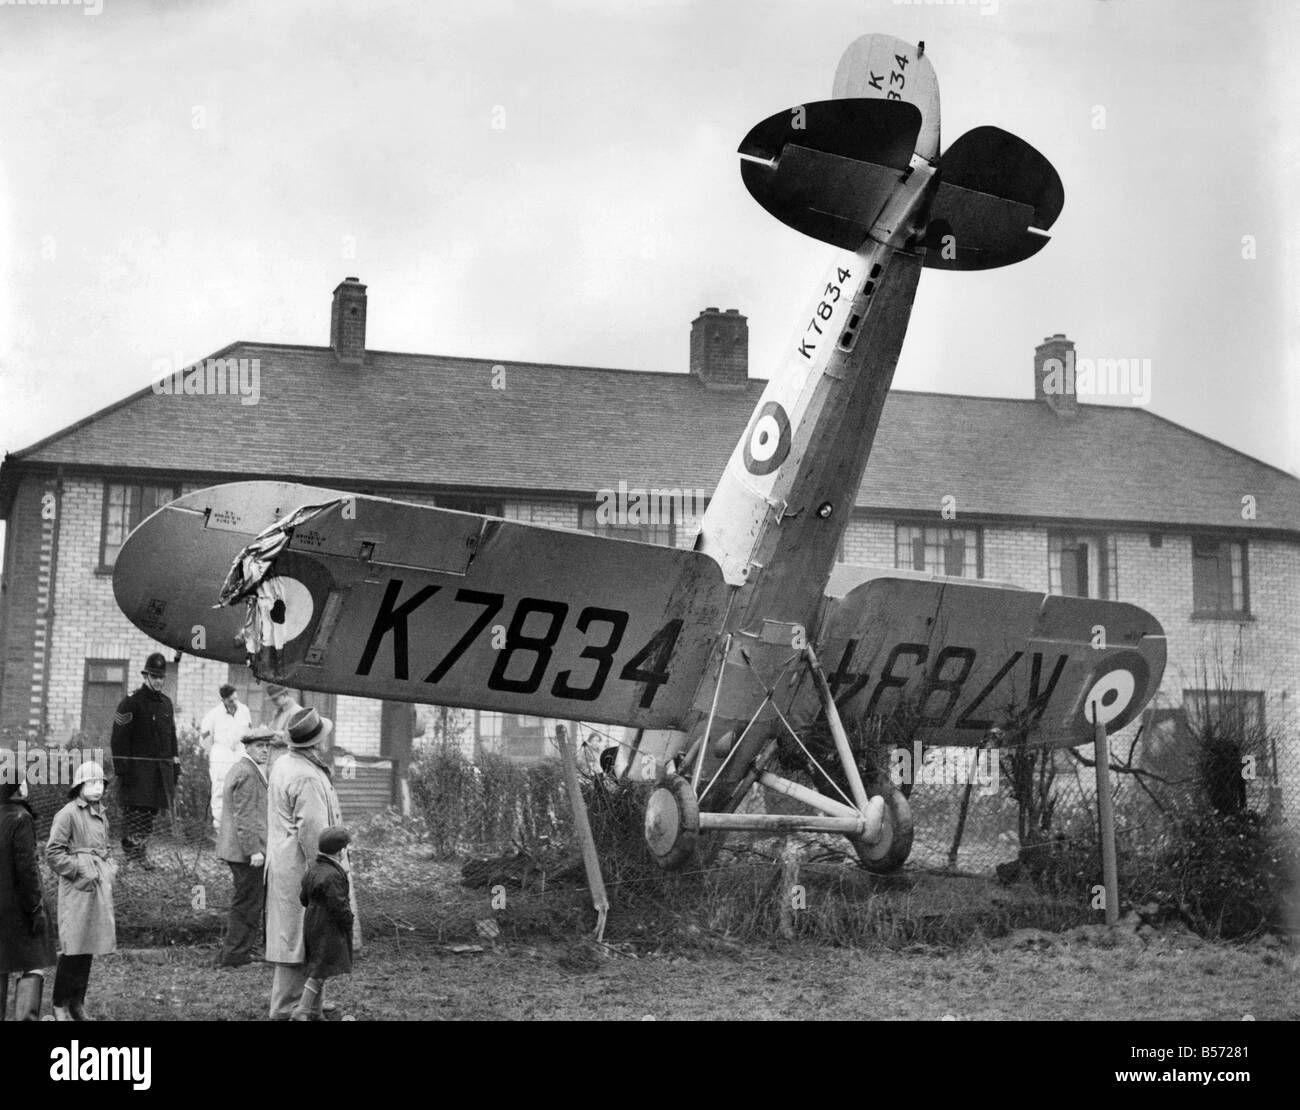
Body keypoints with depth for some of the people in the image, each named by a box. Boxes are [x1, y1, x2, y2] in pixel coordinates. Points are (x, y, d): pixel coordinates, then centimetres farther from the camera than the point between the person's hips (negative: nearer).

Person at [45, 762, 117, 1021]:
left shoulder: (101, 814, 14)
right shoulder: (68, 814, -10)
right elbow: (53, 853, -13)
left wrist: (110, 868, 11)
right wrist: (79, 870, -15)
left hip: (100, 886, 7)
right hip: (77, 888, -7)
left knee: (90, 946, 10)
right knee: (74, 947, -6)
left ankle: (78, 1003, 19)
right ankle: (60, 1005, 4)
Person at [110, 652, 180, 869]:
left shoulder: (166, 703, 15)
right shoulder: (131, 702, -6)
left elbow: (172, 735, 21)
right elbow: (119, 737, -9)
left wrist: (176, 765, 17)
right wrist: (121, 767, -14)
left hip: (161, 767, 6)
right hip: (137, 767, -6)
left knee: (151, 809, 8)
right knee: (135, 809, -9)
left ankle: (140, 850, 15)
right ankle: (138, 852, -7)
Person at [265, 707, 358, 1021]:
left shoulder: (283, 764, 8)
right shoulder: (307, 778, -23)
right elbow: (312, 830, -24)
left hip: (283, 863, 10)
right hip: (302, 869, -10)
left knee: (291, 936, 18)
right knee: (297, 939, -2)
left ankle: (309, 1004, 29)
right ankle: (285, 1010, 5)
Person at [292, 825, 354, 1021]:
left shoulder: (314, 870, 7)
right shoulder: (332, 876, -23)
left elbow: (303, 898, 16)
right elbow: (339, 906, -21)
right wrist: (348, 922, -7)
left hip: (312, 926, 10)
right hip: (328, 930, -10)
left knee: (317, 970, 16)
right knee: (320, 971, -4)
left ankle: (314, 1012, 23)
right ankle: (302, 1013, -3)